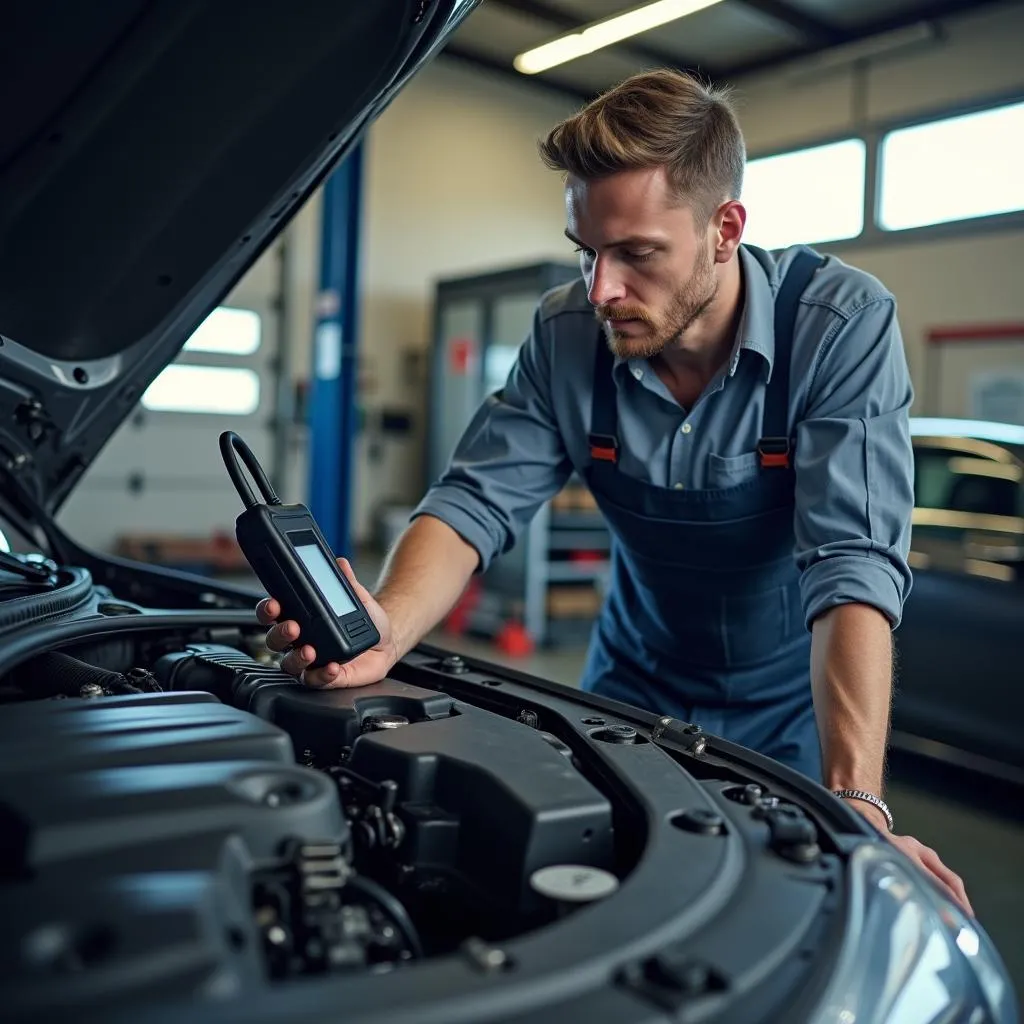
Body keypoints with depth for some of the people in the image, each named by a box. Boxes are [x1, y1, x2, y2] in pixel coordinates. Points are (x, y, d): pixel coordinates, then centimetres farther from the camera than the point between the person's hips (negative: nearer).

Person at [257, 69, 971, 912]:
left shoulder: (844, 322, -24)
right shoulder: (568, 336, -15)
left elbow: (853, 563, -33)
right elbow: (476, 500, -17)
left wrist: (857, 804, -43)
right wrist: (388, 630, -39)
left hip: (795, 705, -2)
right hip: (635, 683, 3)